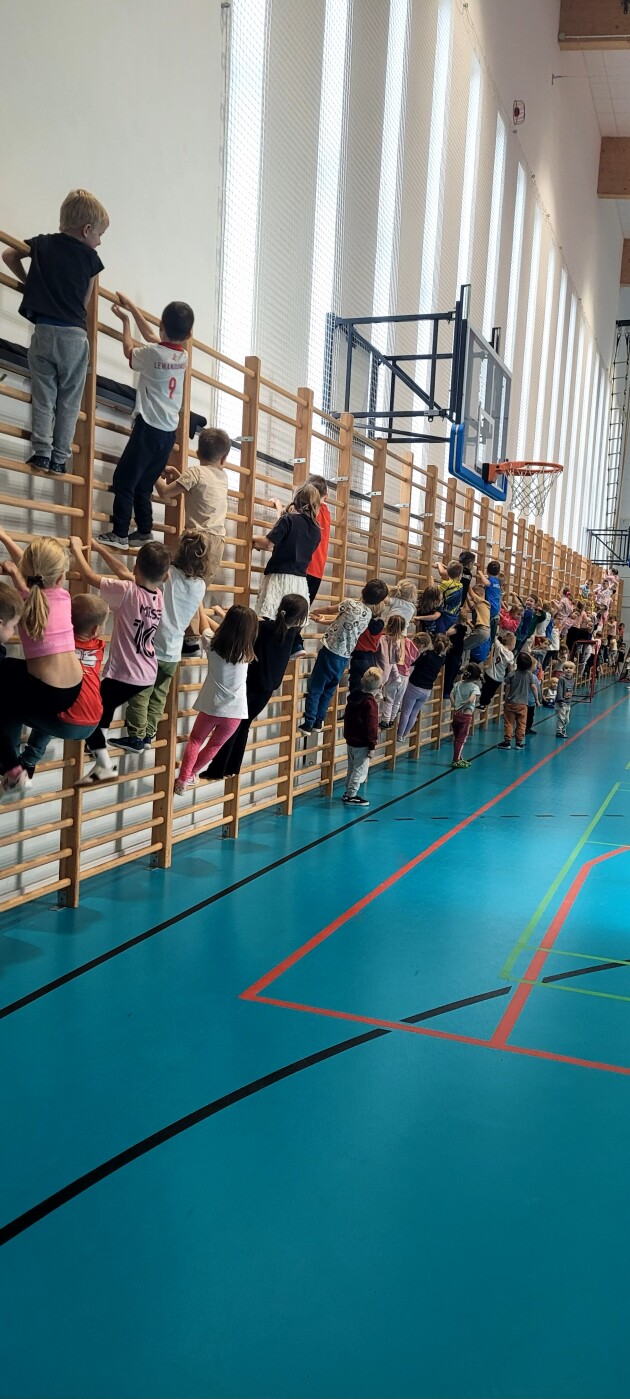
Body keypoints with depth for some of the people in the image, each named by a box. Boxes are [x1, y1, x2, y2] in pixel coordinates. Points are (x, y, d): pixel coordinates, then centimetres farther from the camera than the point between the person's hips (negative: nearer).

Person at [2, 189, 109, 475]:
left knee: (43, 397, 7)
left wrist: (26, 281, 29)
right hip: (74, 335, -2)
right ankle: (59, 458, 6)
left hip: (43, 331, 2)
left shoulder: (42, 243, 9)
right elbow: (85, 302, 5)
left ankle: (41, 453, -1)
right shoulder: (90, 257, 1)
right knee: (69, 402, 7)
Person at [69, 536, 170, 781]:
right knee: (104, 706, 30)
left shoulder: (127, 591, -20)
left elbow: (89, 576, -12)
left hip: (124, 674, -8)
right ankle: (99, 752, 40)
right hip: (147, 675, 8)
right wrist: (99, 547, 18)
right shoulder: (159, 595, 1)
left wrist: (77, 548, 3)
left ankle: (104, 765, 2)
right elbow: (124, 573, 14)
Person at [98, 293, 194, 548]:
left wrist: (125, 320, 25)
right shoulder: (183, 356, 7)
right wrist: (131, 307, 31)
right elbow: (150, 335, 23)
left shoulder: (153, 353, -13)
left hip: (149, 428, -7)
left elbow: (129, 350, 11)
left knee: (123, 480, -2)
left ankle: (119, 534, -4)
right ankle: (144, 532, 14)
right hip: (169, 432, 7)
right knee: (143, 485, 14)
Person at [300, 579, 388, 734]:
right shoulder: (368, 614, 4)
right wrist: (323, 619, 25)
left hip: (330, 652, -6)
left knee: (315, 689, 2)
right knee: (328, 690, 18)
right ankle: (318, 723, 23)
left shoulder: (350, 604, -14)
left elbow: (331, 610, 4)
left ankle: (308, 724, 3)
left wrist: (314, 611, 23)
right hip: (345, 657, 6)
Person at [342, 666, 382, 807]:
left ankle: (348, 792, 29)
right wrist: (372, 745, -15)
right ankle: (351, 796, 5)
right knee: (360, 769, 1)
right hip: (362, 744, -8)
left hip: (350, 740, 8)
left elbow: (348, 718, 16)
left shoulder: (353, 697, 5)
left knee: (352, 768, 20)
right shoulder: (371, 703, -20)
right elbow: (371, 726, -21)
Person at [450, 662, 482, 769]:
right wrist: (462, 707, -12)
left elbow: (451, 695, -4)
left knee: (456, 738, 15)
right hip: (466, 715, -5)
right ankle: (456, 760, 4)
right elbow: (471, 699, -24)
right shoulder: (475, 687, -11)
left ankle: (459, 758, 26)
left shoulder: (458, 684, 5)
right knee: (462, 739, 3)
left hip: (456, 715, 5)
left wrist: (455, 707, -3)